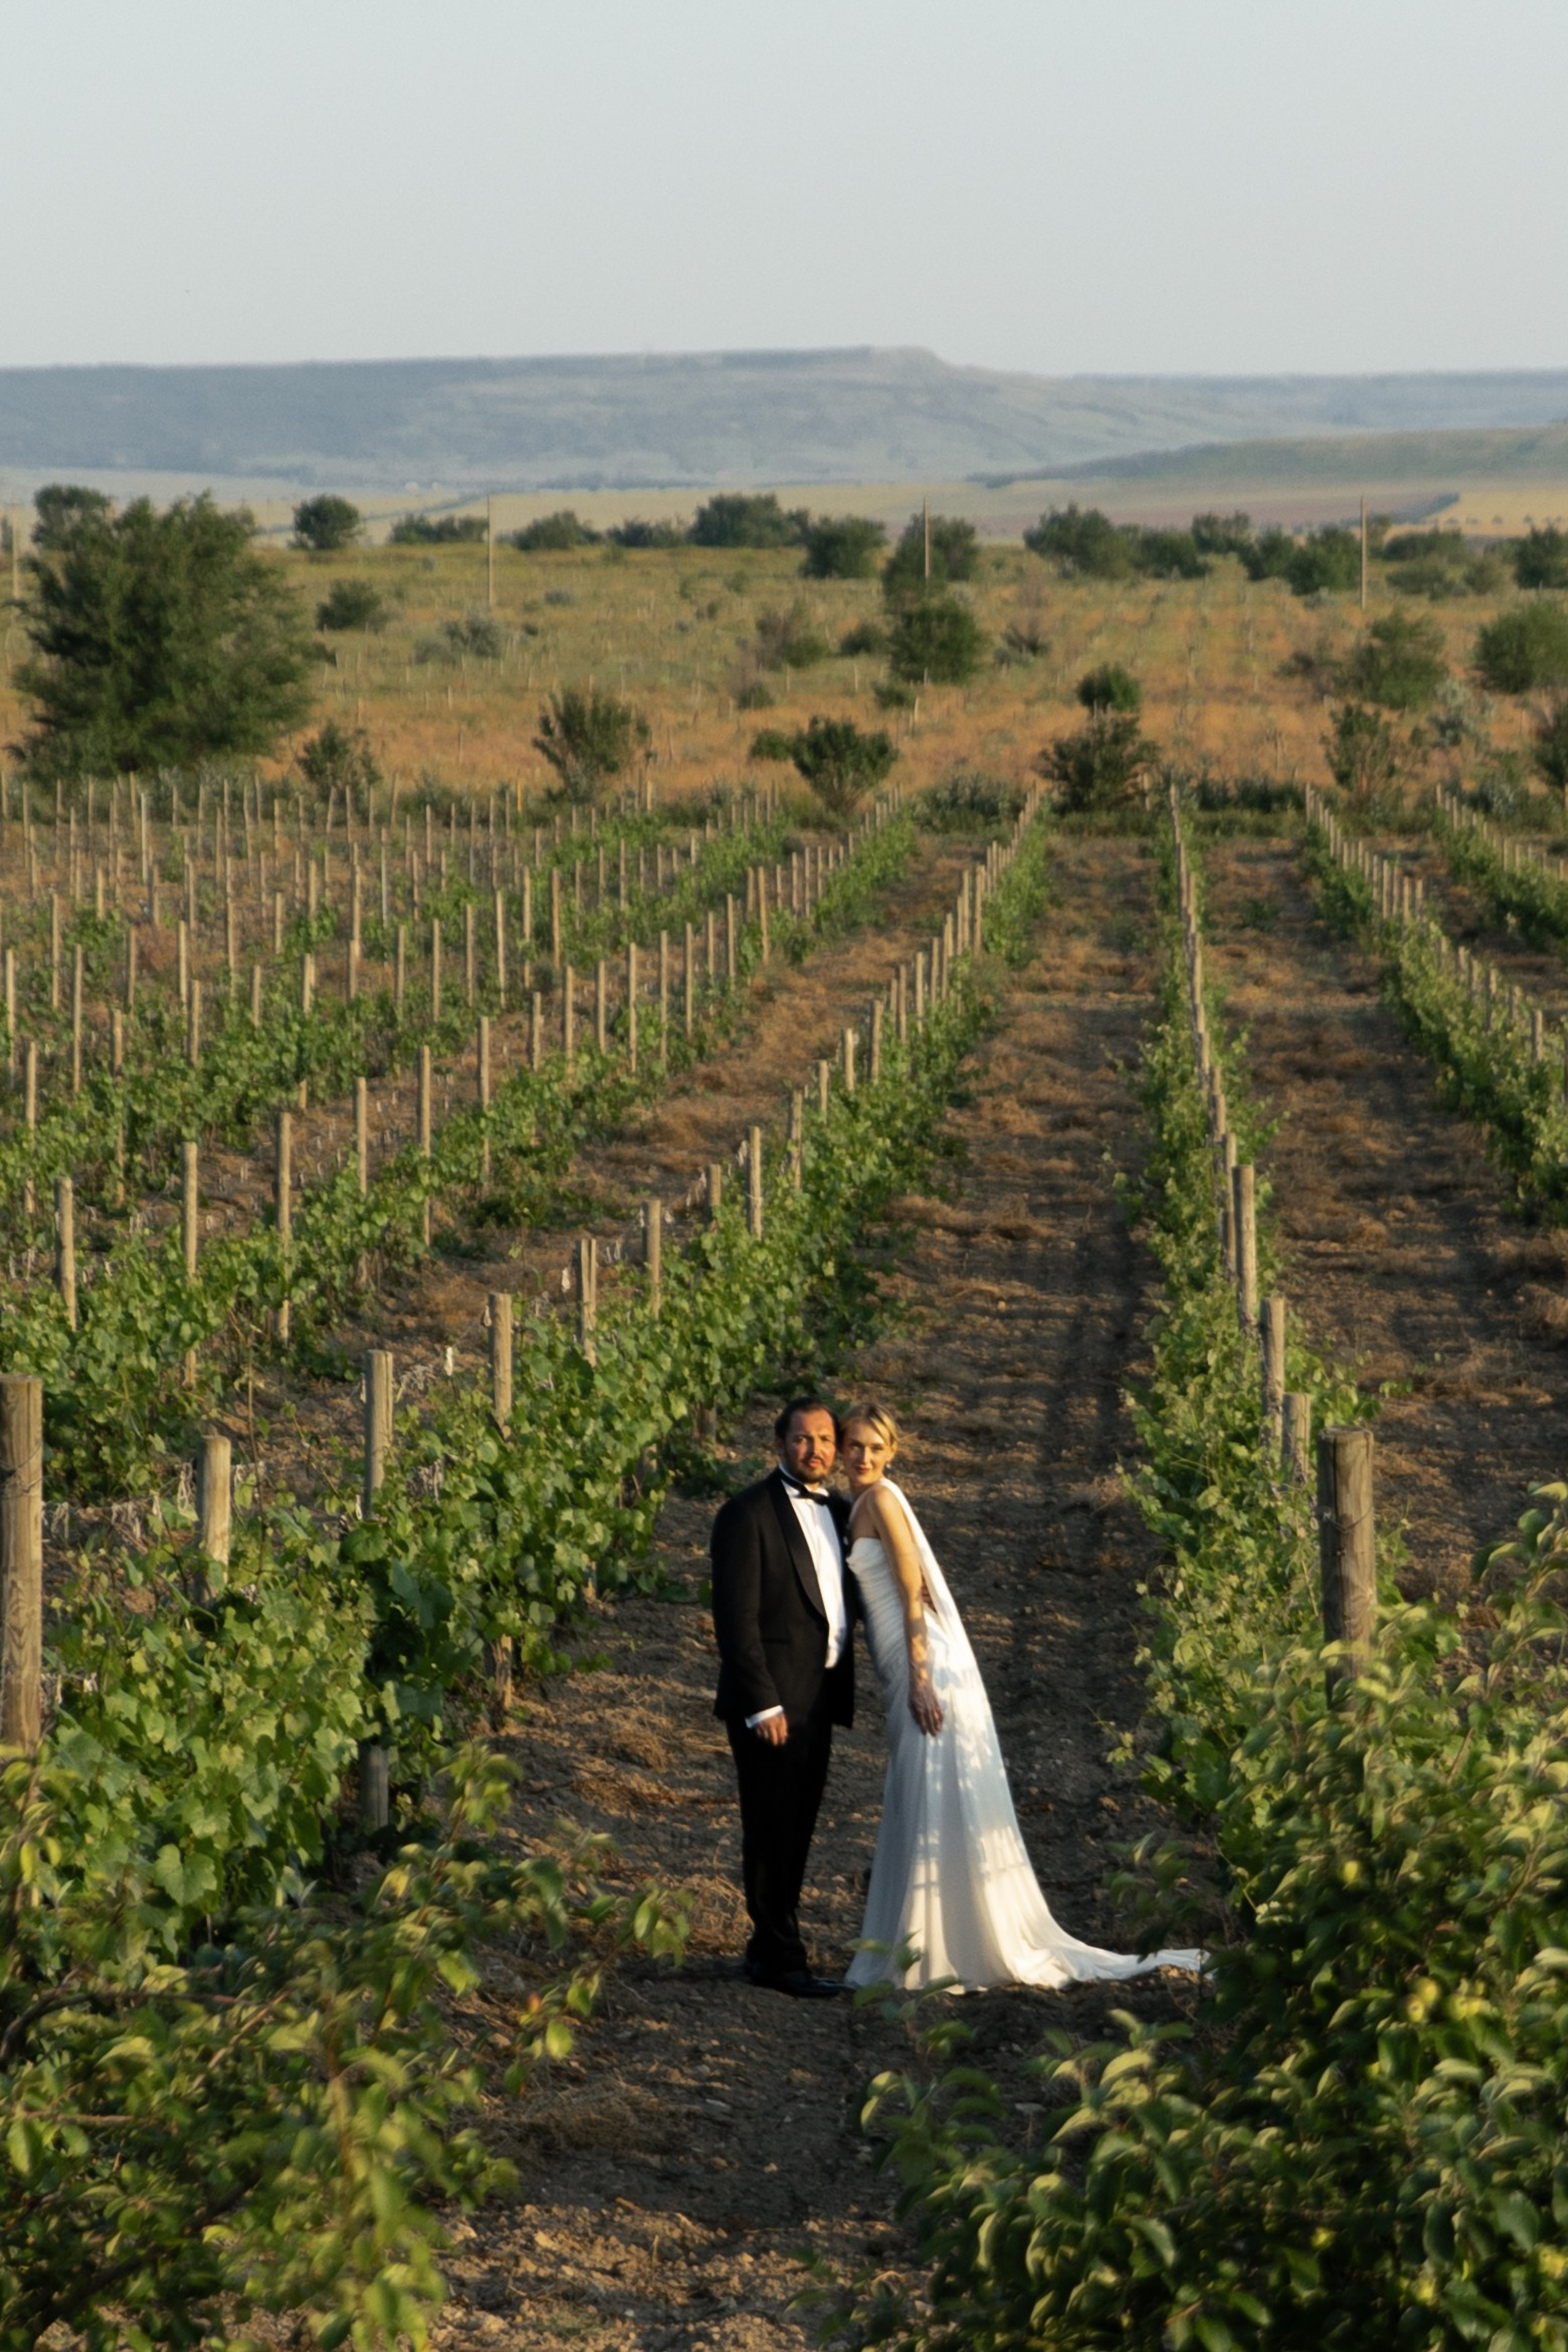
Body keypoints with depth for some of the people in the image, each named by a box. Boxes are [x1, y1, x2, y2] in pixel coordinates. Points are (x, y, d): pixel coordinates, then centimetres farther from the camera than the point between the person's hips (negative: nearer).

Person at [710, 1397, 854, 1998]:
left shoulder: (839, 1513, 14)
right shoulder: (748, 1514, -10)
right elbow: (736, 1619, -14)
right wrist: (761, 1705, -19)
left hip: (819, 1698, 8)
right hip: (771, 1701, -8)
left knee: (796, 1832, 12)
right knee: (772, 1830, -3)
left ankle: (768, 1949, 21)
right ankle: (781, 1955, 2)